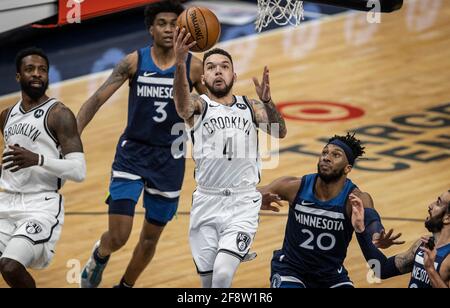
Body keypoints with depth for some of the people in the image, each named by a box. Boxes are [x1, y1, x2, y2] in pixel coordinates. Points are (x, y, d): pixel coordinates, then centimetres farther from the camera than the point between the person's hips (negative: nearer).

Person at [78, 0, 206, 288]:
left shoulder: (194, 66, -6)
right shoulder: (134, 62, -8)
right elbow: (97, 100, -8)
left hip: (170, 159, 1)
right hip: (132, 153, -1)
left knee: (151, 237, 10)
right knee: (118, 236, -10)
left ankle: (125, 286, 35)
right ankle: (100, 255, 25)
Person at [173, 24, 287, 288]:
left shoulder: (250, 107, 11)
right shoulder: (199, 106, 4)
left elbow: (280, 132, -4)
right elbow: (182, 105, -21)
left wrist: (267, 101, -24)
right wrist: (180, 64, -41)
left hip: (243, 203, 0)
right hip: (207, 203, 0)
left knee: (223, 274, -21)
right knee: (208, 281, 6)